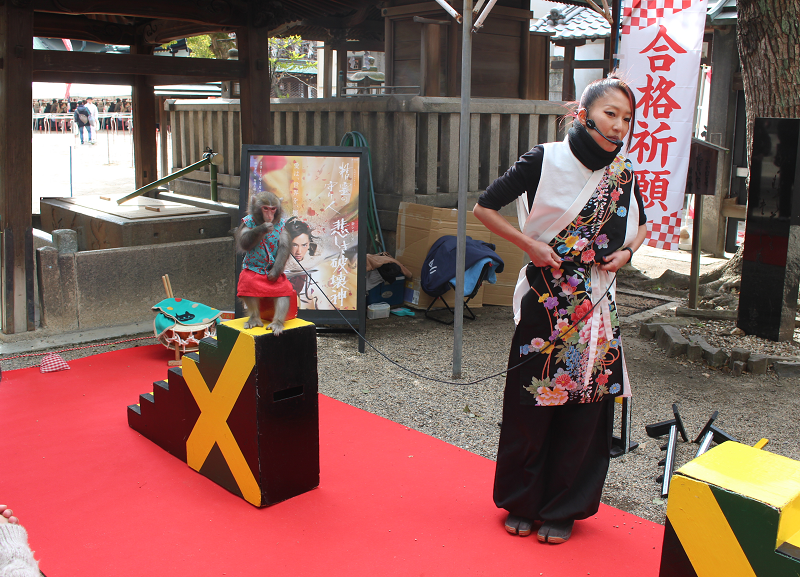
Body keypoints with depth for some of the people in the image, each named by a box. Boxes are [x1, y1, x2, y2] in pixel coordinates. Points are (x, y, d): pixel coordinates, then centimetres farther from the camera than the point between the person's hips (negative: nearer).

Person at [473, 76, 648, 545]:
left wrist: (626, 252, 2)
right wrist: (531, 245, -10)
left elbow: (641, 225, 22)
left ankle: (562, 509, 24)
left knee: (584, 403, 7)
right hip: (545, 302, -3)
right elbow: (485, 207, -4)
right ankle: (521, 502, 25)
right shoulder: (545, 160, -9)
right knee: (531, 403, 5)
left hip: (595, 307, 4)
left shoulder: (624, 173, 4)